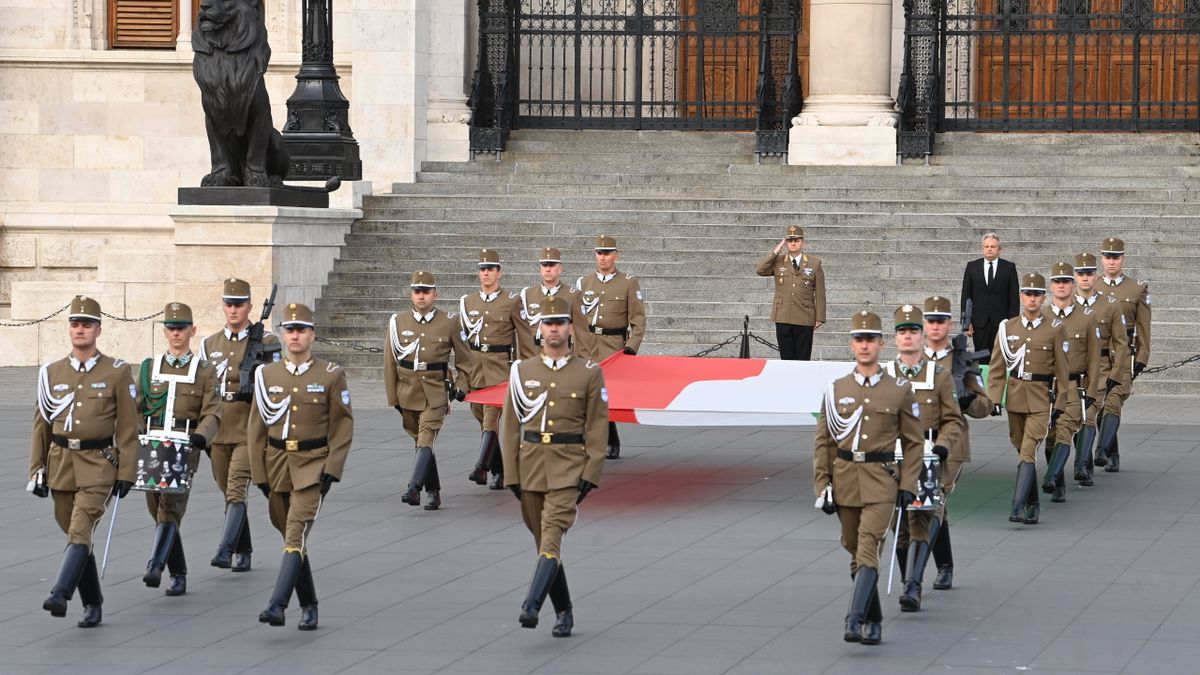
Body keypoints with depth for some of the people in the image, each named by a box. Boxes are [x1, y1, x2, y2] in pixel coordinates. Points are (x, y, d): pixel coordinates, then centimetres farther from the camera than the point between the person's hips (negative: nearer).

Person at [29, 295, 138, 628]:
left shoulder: (117, 372, -1)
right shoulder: (52, 373, 8)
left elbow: (128, 427, -1)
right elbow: (41, 426, 11)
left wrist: (126, 473, -6)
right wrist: (36, 471, 7)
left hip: (98, 465, -4)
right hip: (61, 463, 4)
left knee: (81, 530, -20)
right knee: (75, 534, 9)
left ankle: (60, 594, -30)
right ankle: (92, 605, 19)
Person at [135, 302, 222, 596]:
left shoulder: (204, 371, 5)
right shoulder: (149, 368, 13)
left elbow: (212, 414, -2)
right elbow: (135, 409, 13)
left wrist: (201, 436, -21)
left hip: (184, 450, -4)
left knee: (170, 508, -18)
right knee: (159, 512, 6)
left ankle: (155, 567, -29)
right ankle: (179, 576, 16)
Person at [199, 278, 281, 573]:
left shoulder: (265, 342, -1)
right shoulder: (210, 344, 11)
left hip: (249, 431, -5)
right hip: (218, 432, 5)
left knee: (236, 491, -16)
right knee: (229, 493, 10)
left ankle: (225, 551, -23)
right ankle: (243, 552, 21)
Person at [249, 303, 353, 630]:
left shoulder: (331, 375, -1)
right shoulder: (266, 375, 5)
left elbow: (342, 426, -1)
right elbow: (256, 429, 8)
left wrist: (331, 469, -10)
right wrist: (259, 474, 3)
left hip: (312, 467, -4)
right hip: (277, 466, 4)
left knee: (296, 534, -17)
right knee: (292, 538, 11)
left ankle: (277, 605, -26)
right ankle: (308, 607, 23)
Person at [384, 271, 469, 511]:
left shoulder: (449, 322, -1)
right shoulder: (398, 322, 3)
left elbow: (464, 358, 10)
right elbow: (390, 362, 5)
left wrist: (460, 385, -2)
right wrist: (393, 398, 4)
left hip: (435, 394, -3)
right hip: (408, 392, 3)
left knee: (425, 441, -17)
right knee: (421, 442, 12)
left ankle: (414, 489, -26)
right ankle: (433, 492, 22)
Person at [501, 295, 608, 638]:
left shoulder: (590, 373, 0)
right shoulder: (522, 372, 6)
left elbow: (597, 427, -1)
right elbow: (511, 426, 8)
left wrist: (591, 473, -8)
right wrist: (512, 474, 3)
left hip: (568, 469, -4)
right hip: (531, 465, 4)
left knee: (552, 536, -19)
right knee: (544, 541, 9)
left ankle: (531, 606, -30)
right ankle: (563, 612, 21)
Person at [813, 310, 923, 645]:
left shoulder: (899, 391, 1)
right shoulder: (836, 390, 6)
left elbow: (913, 442, 6)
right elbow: (824, 442, 8)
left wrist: (907, 485, -2)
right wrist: (822, 486, 2)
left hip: (882, 482, -3)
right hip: (845, 479, 3)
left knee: (868, 549, -17)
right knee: (856, 553, 10)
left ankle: (856, 620, -25)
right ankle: (873, 621, 22)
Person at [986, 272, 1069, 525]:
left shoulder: (1054, 330, -1)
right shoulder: (1007, 328, 4)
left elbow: (1061, 369, 2)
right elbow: (997, 367, 5)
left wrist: (1060, 404, 0)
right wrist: (994, 399, -3)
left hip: (1041, 400, -3)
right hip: (1015, 397, 3)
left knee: (1028, 452, -15)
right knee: (1023, 451, 13)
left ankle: (1018, 507, -21)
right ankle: (1033, 505, 26)